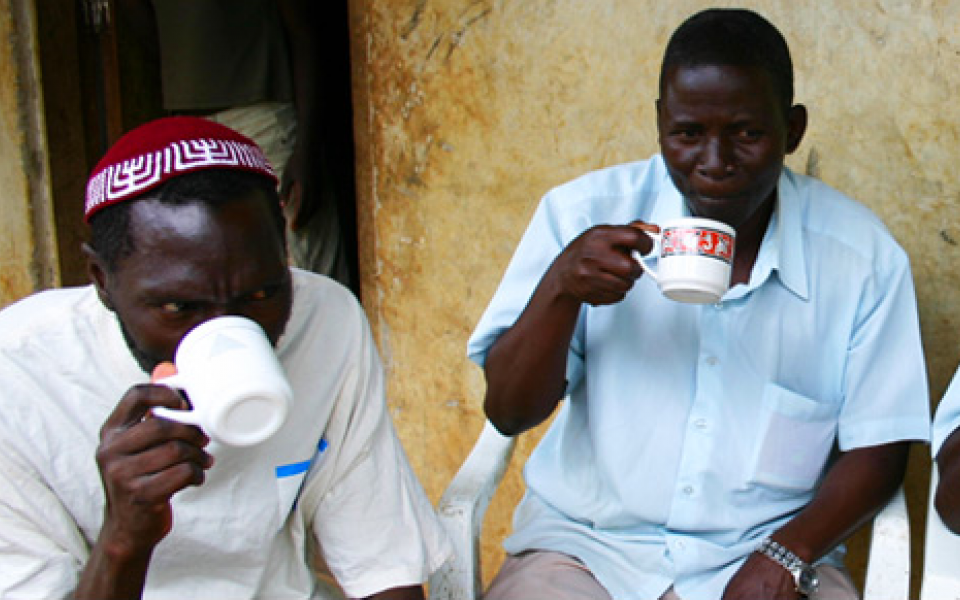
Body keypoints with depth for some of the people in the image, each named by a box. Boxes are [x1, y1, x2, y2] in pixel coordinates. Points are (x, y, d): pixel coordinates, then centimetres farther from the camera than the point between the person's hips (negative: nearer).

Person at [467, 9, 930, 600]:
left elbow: (877, 451, 3)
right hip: (588, 544, 0)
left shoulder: (865, 256, -2)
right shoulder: (584, 213, -2)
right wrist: (560, 290, -19)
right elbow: (509, 412, -2)